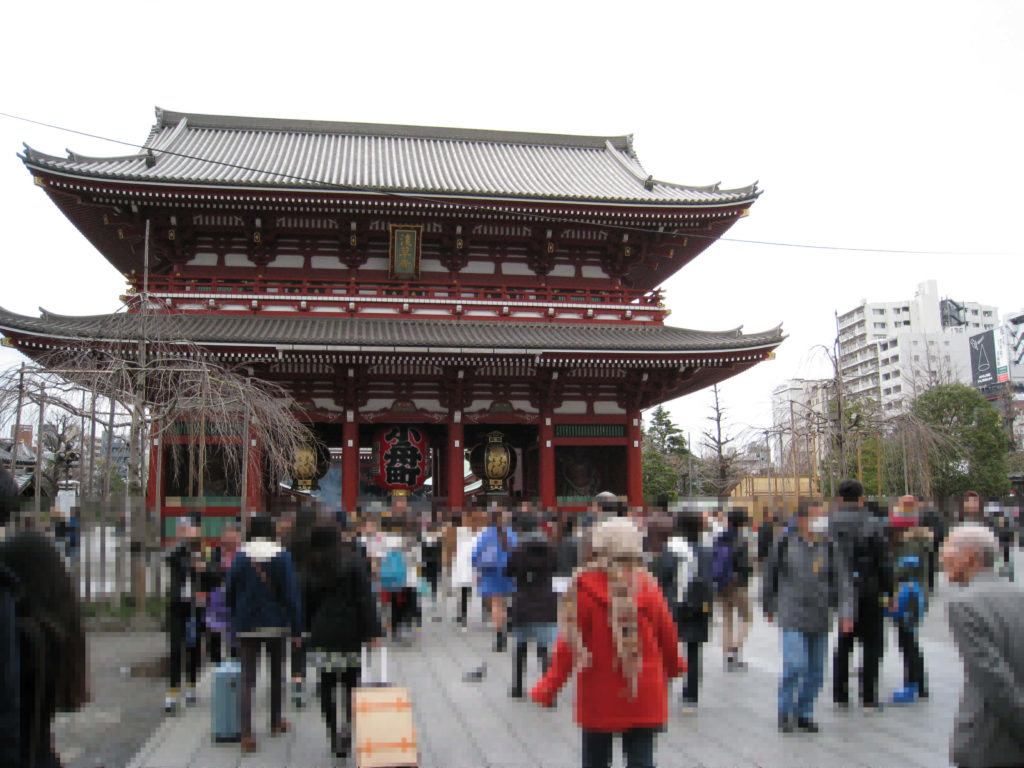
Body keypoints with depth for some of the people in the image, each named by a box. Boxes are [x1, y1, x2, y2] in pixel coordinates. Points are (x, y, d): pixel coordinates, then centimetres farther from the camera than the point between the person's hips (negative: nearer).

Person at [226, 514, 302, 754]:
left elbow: (230, 592, 3)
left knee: (247, 680, 1)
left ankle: (246, 734, -9)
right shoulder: (282, 556, -8)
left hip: (247, 626, 0)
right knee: (276, 674, 19)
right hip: (276, 624, 0)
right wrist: (296, 628, -6)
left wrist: (235, 619, 16)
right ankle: (275, 722, 32)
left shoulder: (240, 557, -4)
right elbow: (291, 594, -10)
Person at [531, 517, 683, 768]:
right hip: (644, 698, 2)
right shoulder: (646, 584, -5)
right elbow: (667, 634, 5)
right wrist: (674, 665, 26)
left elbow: (571, 642, -14)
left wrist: (549, 687, -5)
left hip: (599, 695, -1)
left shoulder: (585, 585, -13)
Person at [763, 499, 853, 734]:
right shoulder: (785, 544, -4)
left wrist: (846, 613, -15)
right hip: (793, 619, -3)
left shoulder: (830, 548, 0)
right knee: (794, 665, -12)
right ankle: (785, 712, 7)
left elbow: (843, 581, -3)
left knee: (816, 670, 9)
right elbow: (770, 574, 9)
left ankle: (804, 712, 26)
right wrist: (768, 606, 16)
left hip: (820, 620, 3)